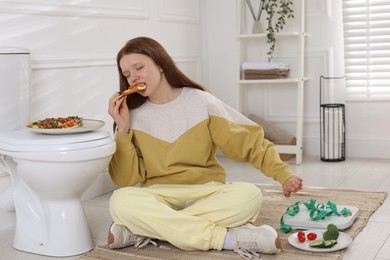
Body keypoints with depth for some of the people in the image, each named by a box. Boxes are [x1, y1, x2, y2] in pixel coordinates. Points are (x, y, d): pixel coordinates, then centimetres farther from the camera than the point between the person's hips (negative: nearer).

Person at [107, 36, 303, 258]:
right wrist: (123, 129, -12)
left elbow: (250, 141, -1)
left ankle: (148, 229, -26)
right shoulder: (133, 115, 1)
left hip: (206, 192, 0)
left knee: (250, 195, -29)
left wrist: (284, 174, -13)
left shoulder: (201, 102, -2)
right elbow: (127, 180, -3)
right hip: (158, 197, 0)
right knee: (121, 201, -32)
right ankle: (229, 238, -31)